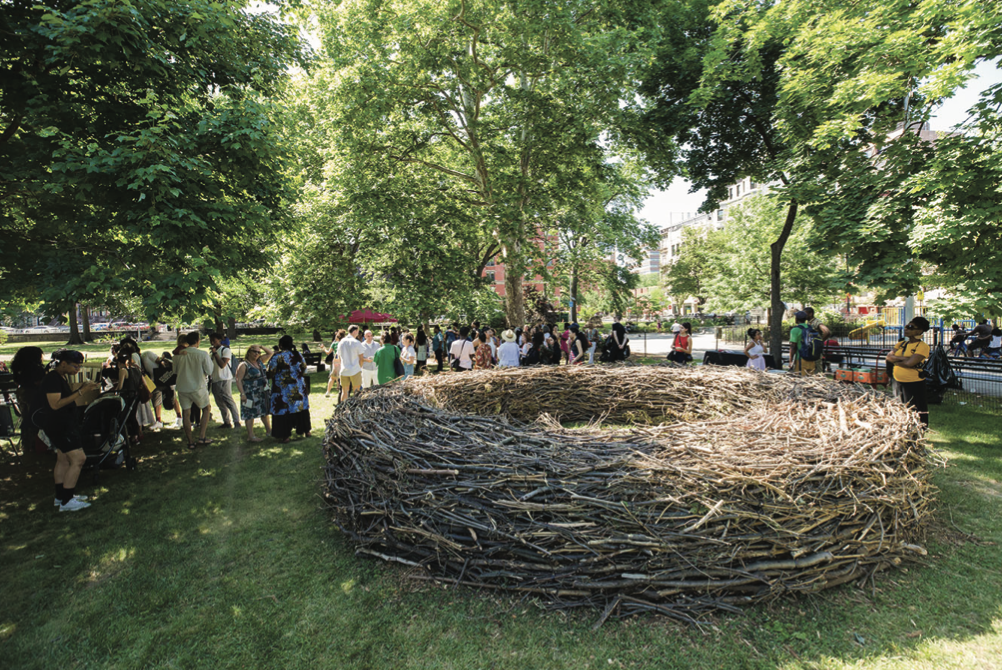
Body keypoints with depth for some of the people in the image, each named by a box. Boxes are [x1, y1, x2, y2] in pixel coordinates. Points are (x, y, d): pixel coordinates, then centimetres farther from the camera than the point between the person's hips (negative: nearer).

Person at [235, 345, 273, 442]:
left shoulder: (260, 361, 9)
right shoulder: (243, 365, -10)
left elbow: (270, 353, 16)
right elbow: (238, 380, -14)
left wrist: (261, 346, 4)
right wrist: (242, 393, -21)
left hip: (263, 393, 8)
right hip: (250, 395, -7)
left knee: (265, 412, 16)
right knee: (250, 414, -3)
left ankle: (268, 431, 28)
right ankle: (250, 436, 2)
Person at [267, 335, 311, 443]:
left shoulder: (277, 356, -13)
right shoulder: (298, 355, 1)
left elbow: (270, 374, -13)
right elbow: (304, 370, 6)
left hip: (283, 390, -4)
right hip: (299, 389, 4)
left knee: (283, 410, 5)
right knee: (301, 407, 16)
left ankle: (285, 435, 10)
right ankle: (306, 431, 26)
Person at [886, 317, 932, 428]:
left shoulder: (923, 346, -10)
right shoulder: (901, 343, 11)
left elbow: (909, 363, -22)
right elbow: (888, 357, -1)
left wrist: (895, 360, -8)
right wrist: (903, 358, -13)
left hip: (914, 383, -7)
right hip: (898, 381, 7)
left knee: (915, 412, -1)